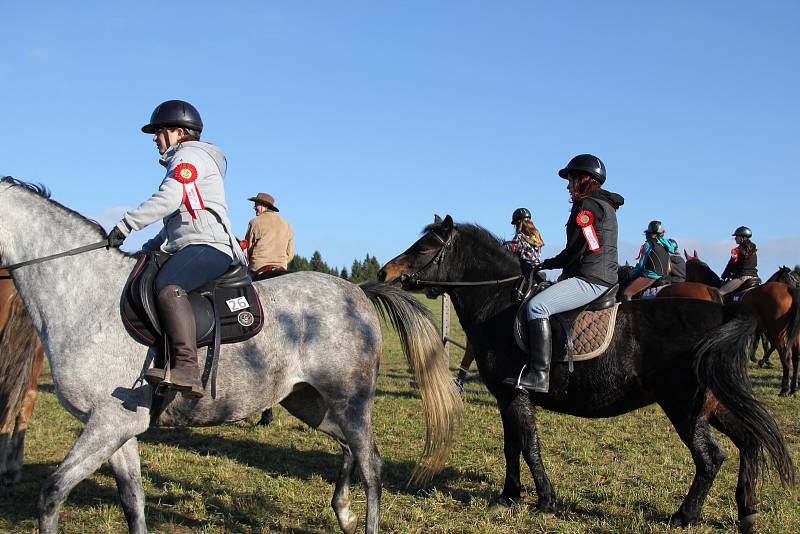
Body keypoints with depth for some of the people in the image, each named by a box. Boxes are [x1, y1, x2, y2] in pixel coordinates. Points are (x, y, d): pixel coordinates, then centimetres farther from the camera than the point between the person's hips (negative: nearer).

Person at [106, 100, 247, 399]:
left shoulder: (190, 155, -1)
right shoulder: (181, 162, 32)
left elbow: (168, 200, -18)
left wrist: (125, 226, -17)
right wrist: (150, 247, 19)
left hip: (209, 245, -12)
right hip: (187, 248, 12)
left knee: (167, 285, -35)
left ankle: (188, 370, -48)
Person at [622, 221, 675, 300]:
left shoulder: (648, 245, -6)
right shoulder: (665, 245, 14)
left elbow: (640, 265, -5)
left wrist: (631, 275, 10)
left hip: (650, 276, -9)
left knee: (626, 294, -16)